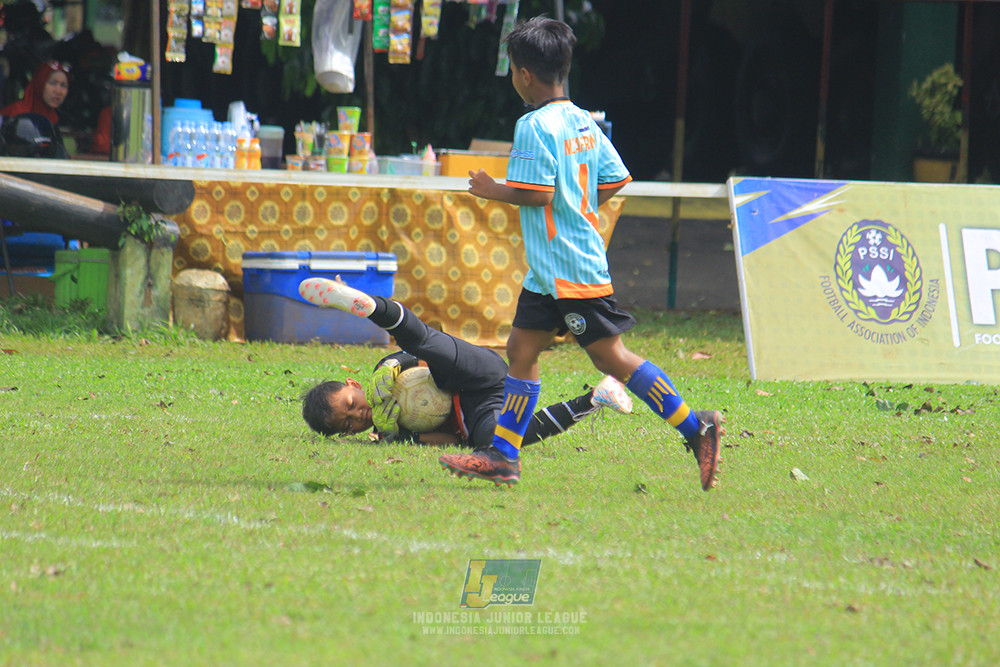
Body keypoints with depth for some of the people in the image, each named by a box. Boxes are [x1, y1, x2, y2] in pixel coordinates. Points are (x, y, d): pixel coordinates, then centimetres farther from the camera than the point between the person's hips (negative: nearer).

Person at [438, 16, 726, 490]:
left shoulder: (534, 126, -16)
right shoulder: (584, 123, 11)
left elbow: (537, 193, -23)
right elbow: (615, 180, 13)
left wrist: (493, 190, -8)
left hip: (568, 267, -10)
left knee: (610, 356, -6)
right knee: (521, 348, 11)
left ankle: (695, 428, -4)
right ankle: (503, 456, 12)